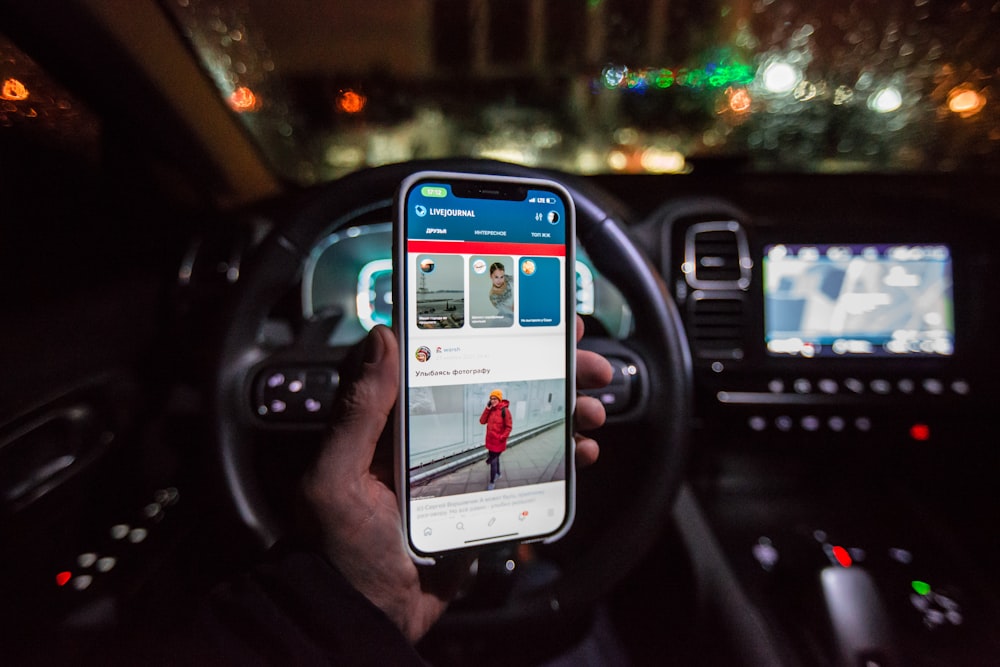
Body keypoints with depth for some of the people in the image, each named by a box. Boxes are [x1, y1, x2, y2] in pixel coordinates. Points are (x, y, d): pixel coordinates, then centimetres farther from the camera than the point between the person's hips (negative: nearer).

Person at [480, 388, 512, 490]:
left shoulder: (504, 410, -14)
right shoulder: (490, 410, 5)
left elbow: (509, 426, -12)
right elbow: (482, 421, -3)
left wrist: (502, 437, -17)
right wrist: (487, 409, -10)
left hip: (498, 441, -6)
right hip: (490, 440, 6)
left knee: (493, 461, -6)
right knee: (495, 458, 23)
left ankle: (492, 483, 5)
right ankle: (498, 474, 44)